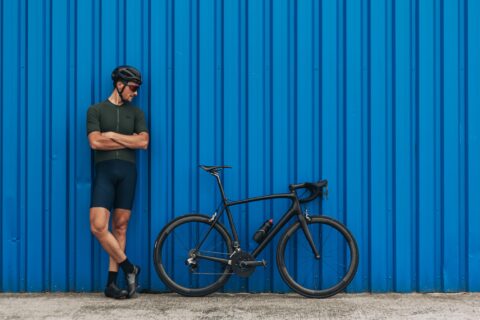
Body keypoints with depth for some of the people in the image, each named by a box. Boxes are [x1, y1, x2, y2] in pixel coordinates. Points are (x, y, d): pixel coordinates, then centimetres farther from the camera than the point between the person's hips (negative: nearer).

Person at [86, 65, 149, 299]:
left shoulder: (135, 112, 14)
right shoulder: (96, 110, 7)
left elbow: (144, 142, 0)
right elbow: (95, 142, -7)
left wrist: (113, 135, -3)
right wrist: (129, 140, -2)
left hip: (128, 171, 2)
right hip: (105, 171, -2)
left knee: (120, 226, 3)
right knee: (98, 226, -15)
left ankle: (111, 283, 10)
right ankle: (129, 268, 3)